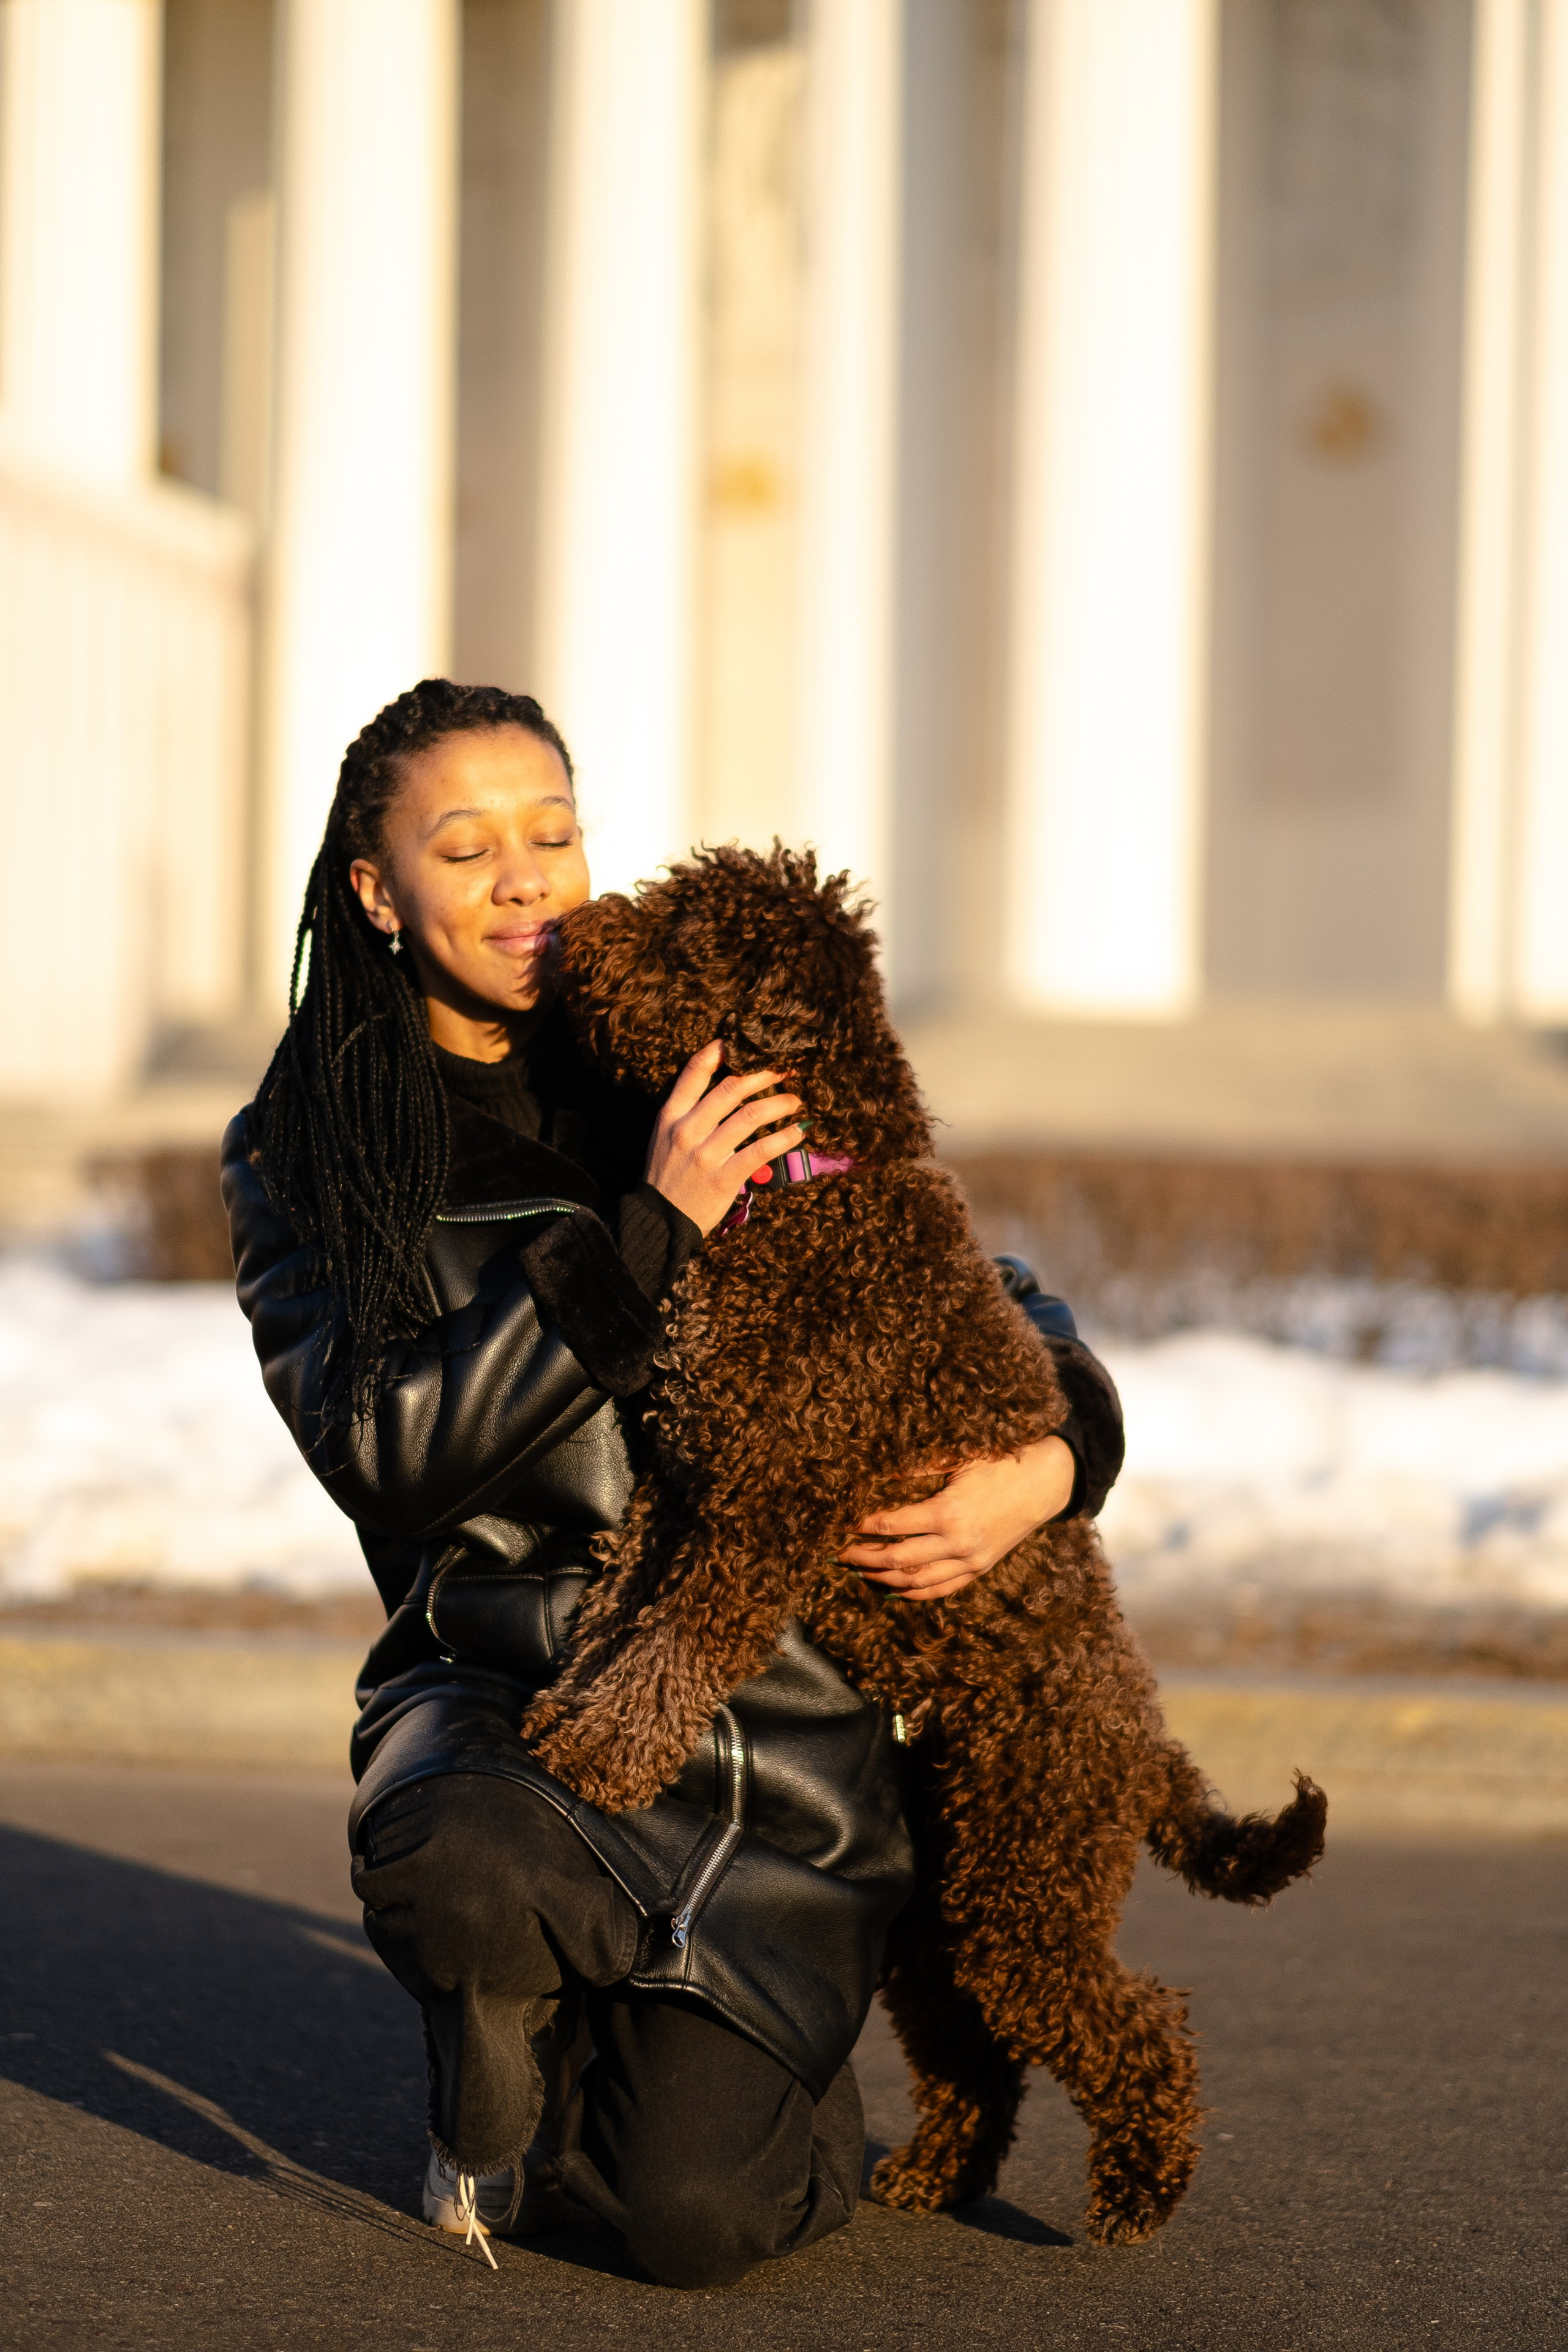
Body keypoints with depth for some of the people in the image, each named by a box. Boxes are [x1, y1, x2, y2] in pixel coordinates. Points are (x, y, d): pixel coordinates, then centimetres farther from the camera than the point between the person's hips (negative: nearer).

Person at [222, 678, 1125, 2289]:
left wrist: (1046, 1467, -12)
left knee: (696, 2212, -18)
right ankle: (496, 2087, 1)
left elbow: (995, 1305, 11)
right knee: (459, 1868, -38)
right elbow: (383, 1448, -14)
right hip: (507, 1680, 0)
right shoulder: (302, 1159, 1)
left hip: (781, 1722, 0)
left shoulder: (695, 1089, 4)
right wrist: (644, 1238, -21)